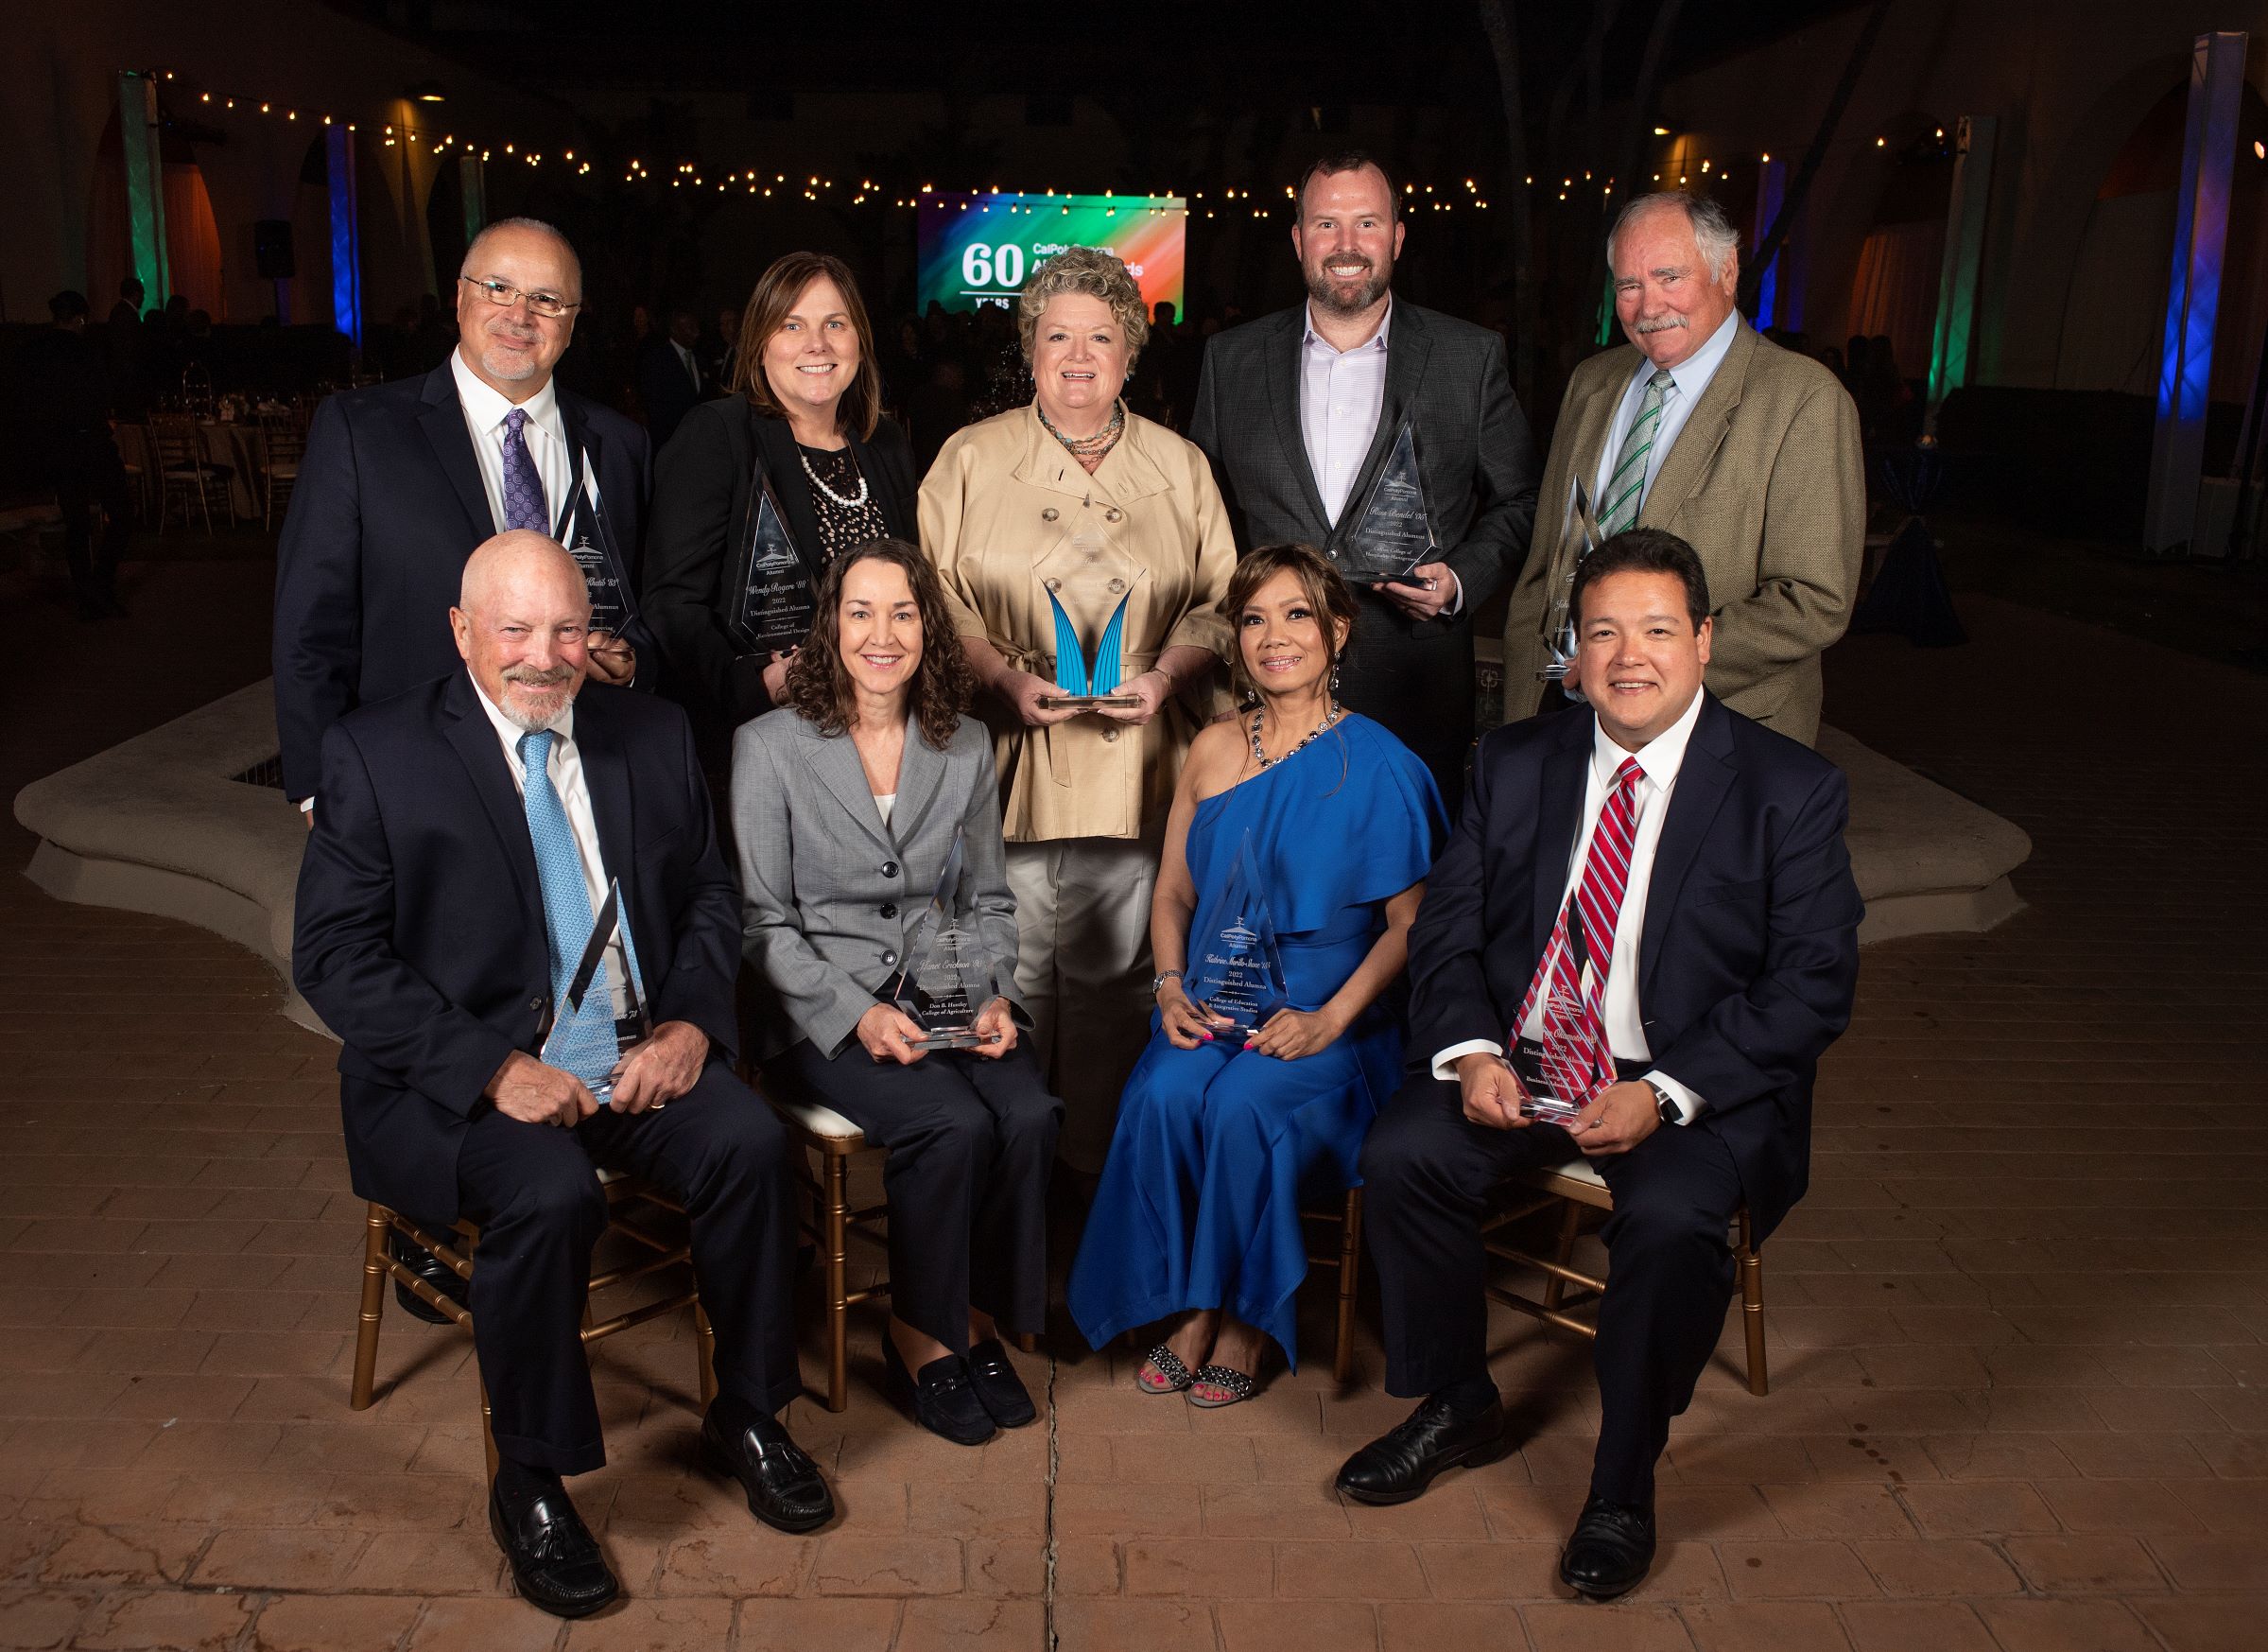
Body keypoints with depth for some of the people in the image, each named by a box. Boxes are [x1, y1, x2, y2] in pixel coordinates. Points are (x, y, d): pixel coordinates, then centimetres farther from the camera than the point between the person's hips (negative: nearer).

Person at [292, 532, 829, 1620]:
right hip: (463, 1075, -3)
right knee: (550, 1195, -31)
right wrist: (493, 1069, -19)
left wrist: (690, 1023, -7)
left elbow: (710, 896, 13)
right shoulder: (375, 753, -3)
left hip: (640, 1057, 4)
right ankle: (528, 1485, -7)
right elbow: (333, 957, -8)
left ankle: (747, 1416, 2)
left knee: (751, 1141, -22)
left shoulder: (652, 736, 9)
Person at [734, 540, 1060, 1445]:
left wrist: (993, 997, -4)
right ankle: (919, 1334, -4)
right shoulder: (769, 745, -3)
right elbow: (762, 920, -5)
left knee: (1030, 1113, -24)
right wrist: (857, 1013, -18)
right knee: (956, 1124, -28)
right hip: (821, 1013, -4)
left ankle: (979, 1315, -2)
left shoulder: (966, 747, 9)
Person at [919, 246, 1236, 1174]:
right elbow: (935, 594, 3)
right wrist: (1003, 676, -13)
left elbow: (1219, 599, 9)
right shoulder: (971, 459, 8)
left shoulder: (1179, 468, 12)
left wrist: (1165, 676, -10)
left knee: (1108, 978, 5)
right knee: (1012, 979, 3)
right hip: (1006, 766, -1)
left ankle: (1097, 1165, 19)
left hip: (1132, 768, 1)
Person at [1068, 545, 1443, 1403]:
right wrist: (1172, 987, -3)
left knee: (1243, 1107, -29)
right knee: (1162, 1096, -25)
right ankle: (1191, 1307, -6)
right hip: (1212, 1007, 4)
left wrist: (1329, 1020, -17)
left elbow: (1409, 923, -6)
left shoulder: (1378, 765, -5)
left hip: (1326, 1021, -4)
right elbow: (1172, 892, 15)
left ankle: (1248, 1315, -5)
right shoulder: (1212, 751, 9)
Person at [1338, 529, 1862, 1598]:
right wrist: (1472, 1052, -14)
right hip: (1520, 1066, 4)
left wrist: (1665, 1094, -20)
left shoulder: (1791, 790, -4)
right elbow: (1445, 932, 7)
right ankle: (1458, 1407, 6)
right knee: (1400, 1156, -20)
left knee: (1671, 1218, -31)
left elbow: (1813, 985, -9)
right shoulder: (1515, 765, 6)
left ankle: (1624, 1482, -6)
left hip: (1695, 1087, -3)